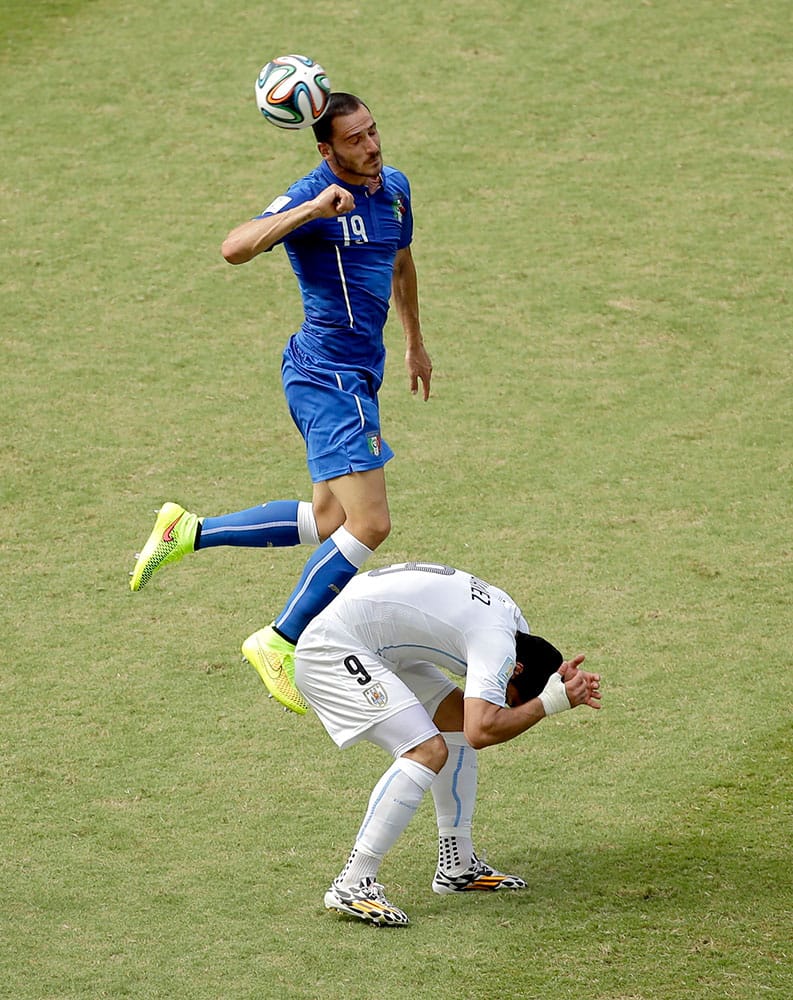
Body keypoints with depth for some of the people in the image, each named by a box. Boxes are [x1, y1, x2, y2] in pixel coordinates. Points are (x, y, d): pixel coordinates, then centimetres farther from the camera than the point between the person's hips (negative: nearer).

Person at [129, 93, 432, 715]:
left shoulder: (394, 187, 10)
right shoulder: (313, 198, -17)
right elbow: (235, 248, -32)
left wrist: (415, 344, 37)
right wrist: (314, 209, -40)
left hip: (356, 373, 9)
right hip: (329, 376, -9)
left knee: (330, 523, 17)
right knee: (369, 525, -14)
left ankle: (189, 531, 26)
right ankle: (281, 643, -1)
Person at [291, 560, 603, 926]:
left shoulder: (510, 618, 9)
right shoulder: (498, 640, -20)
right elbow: (481, 731, -31)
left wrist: (561, 684, 2)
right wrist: (550, 701, -19)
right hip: (330, 652, -11)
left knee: (456, 715, 14)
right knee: (429, 751, -20)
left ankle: (458, 866, 20)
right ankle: (351, 885, -19)